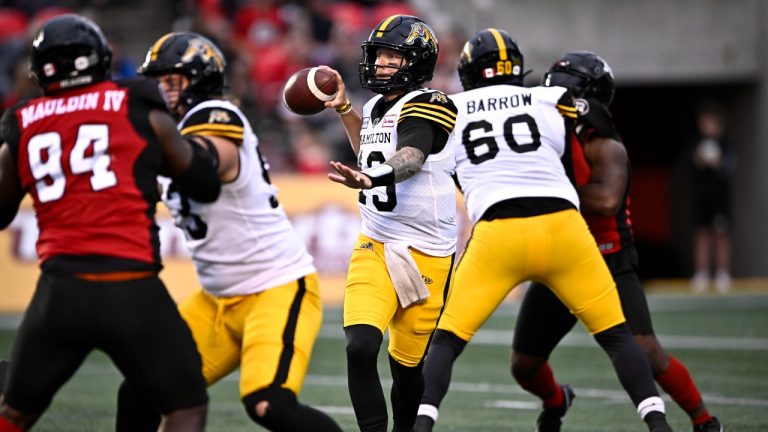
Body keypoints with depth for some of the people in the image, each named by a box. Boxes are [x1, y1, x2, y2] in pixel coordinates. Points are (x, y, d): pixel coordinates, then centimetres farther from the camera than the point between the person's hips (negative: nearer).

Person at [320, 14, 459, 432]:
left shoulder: (426, 107, -13)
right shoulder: (376, 107, 12)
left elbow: (410, 159, -34)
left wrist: (368, 180, -53)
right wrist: (344, 108, 27)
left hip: (424, 253, -6)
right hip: (375, 244, 6)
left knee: (408, 364, 3)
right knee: (360, 346, -17)